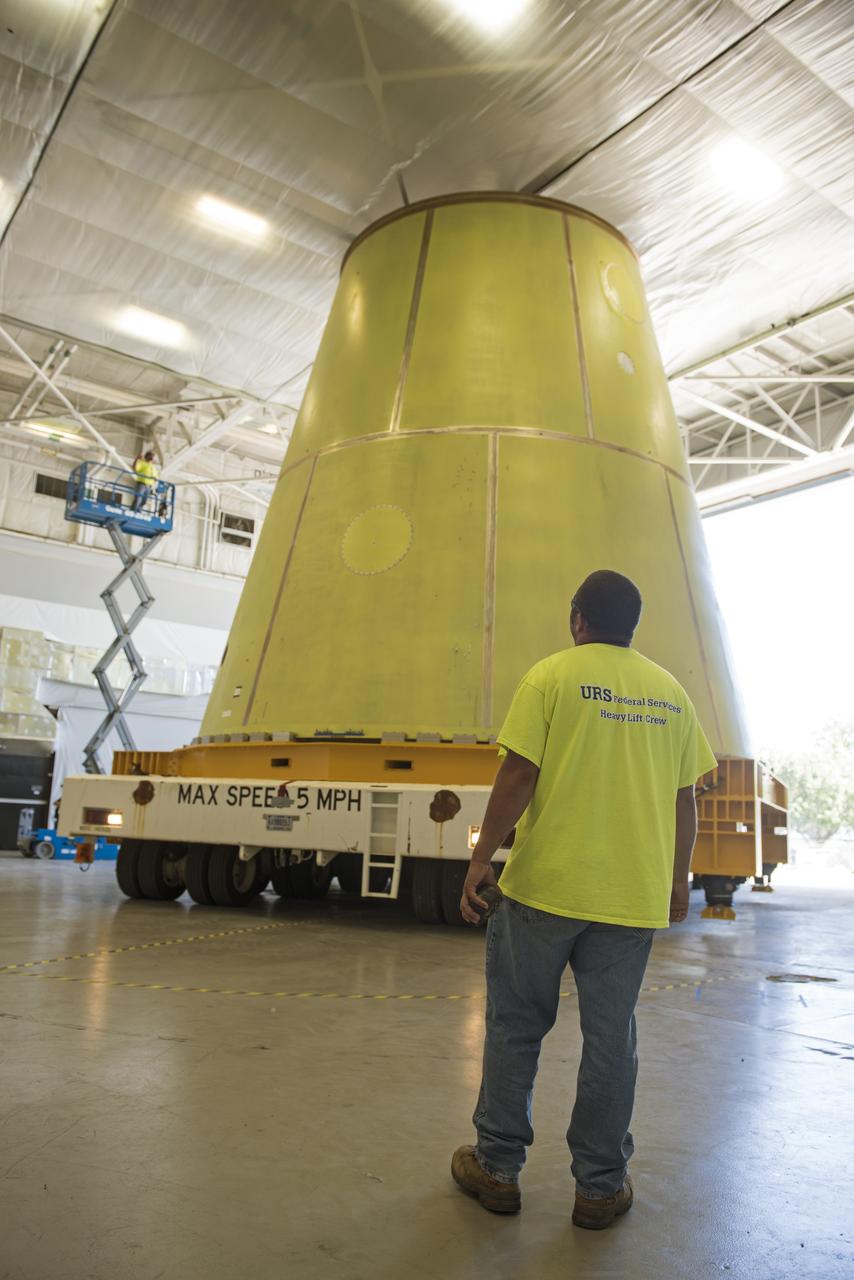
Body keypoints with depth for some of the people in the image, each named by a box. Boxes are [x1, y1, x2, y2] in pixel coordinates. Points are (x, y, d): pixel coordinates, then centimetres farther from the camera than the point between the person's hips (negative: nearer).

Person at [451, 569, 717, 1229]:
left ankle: (498, 1169, 25)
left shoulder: (552, 676, -5)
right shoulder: (671, 692, 7)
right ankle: (602, 1186, 26)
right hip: (634, 897, 4)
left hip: (545, 885, -3)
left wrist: (481, 860, -5)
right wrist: (678, 880, 20)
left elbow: (518, 776, -12)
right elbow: (684, 799, 10)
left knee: (515, 1027, 13)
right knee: (611, 1038, 13)